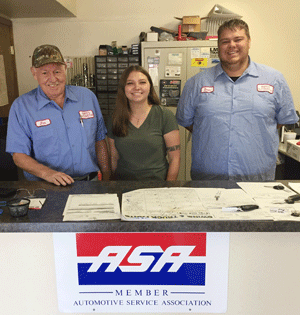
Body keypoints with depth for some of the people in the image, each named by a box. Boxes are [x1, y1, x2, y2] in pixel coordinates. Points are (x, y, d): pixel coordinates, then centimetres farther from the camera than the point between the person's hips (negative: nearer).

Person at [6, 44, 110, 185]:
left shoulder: (87, 96, 9)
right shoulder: (21, 106, 1)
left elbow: (100, 140, 12)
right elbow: (19, 155, -3)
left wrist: (106, 179, 7)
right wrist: (48, 173, -20)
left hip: (89, 183, 3)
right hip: (46, 188, -2)